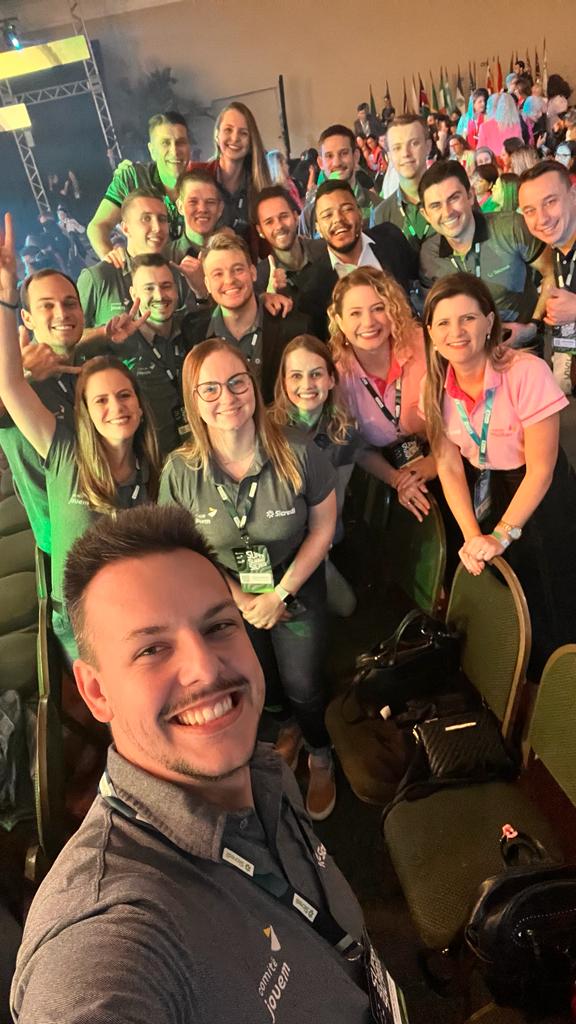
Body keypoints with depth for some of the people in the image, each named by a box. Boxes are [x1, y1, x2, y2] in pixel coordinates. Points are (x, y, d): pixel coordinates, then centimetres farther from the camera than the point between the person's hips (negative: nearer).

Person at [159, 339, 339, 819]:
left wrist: (281, 594, -16)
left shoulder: (298, 454, -26)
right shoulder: (180, 470, -22)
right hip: (228, 598, 2)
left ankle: (321, 758, 45)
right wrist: (243, 602, -14)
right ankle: (287, 726, 60)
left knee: (303, 687, 11)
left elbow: (323, 527, -14)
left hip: (297, 592, -2)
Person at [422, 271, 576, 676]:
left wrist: (501, 535, -21)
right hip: (482, 491, 4)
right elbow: (449, 467, -7)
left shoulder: (527, 373, -25)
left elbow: (540, 470, -20)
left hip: (541, 495, -4)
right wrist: (472, 536, -17)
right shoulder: (435, 384, -10)